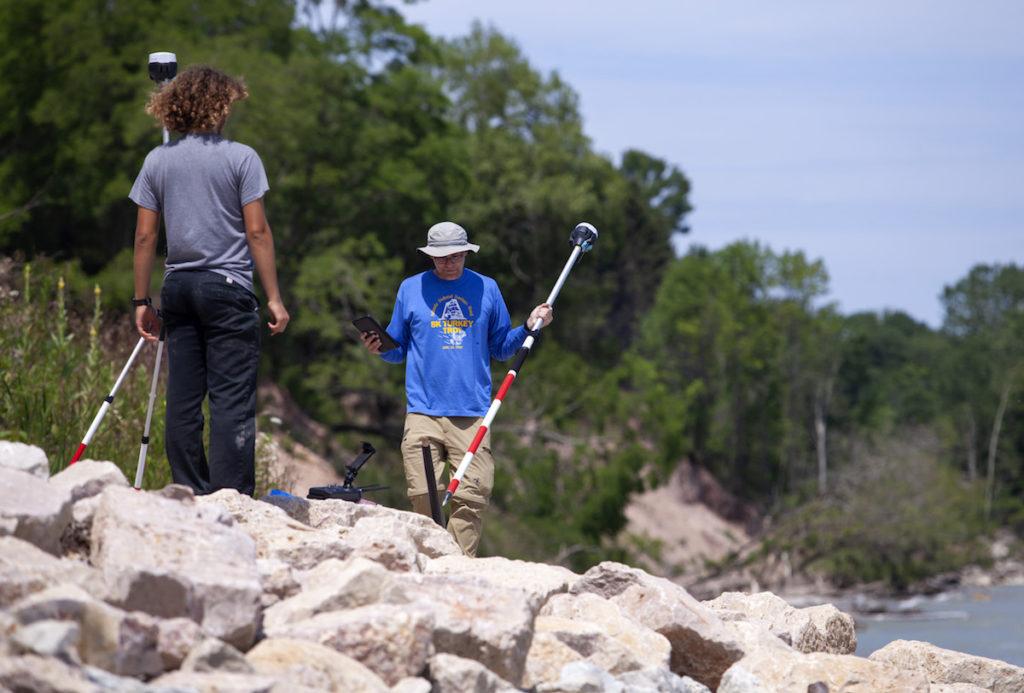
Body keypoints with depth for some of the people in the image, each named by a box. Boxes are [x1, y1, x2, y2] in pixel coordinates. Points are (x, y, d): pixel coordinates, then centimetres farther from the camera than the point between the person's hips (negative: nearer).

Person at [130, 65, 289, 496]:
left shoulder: (158, 161, 7)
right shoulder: (240, 158, -5)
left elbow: (145, 237, 6)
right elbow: (257, 231, -7)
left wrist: (141, 301, 12)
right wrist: (274, 298, -3)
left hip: (178, 287, 5)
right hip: (228, 288, -5)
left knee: (183, 401, 8)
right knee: (232, 400, -6)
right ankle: (230, 499, -13)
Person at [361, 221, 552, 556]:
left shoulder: (486, 289, 12)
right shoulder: (411, 289, 10)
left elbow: (500, 348, 17)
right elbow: (399, 350, 16)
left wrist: (528, 327, 2)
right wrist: (380, 348, -5)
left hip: (472, 413, 0)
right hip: (423, 412, 0)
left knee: (471, 497, -9)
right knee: (424, 497, -8)